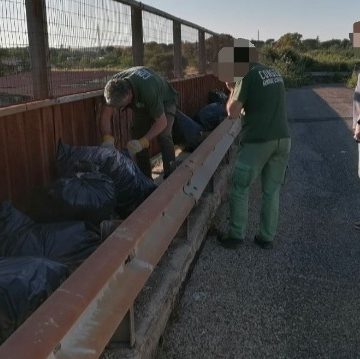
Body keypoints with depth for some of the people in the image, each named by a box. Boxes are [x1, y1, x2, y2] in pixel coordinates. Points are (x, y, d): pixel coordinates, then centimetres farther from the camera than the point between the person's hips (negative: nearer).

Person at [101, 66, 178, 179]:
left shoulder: (147, 90, -45)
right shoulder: (114, 85, -29)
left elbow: (161, 122, -37)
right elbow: (106, 114, -23)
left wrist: (142, 142, -46)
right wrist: (107, 138, -40)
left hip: (165, 101, -5)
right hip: (142, 103, 6)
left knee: (163, 136, -22)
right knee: (137, 134, -4)